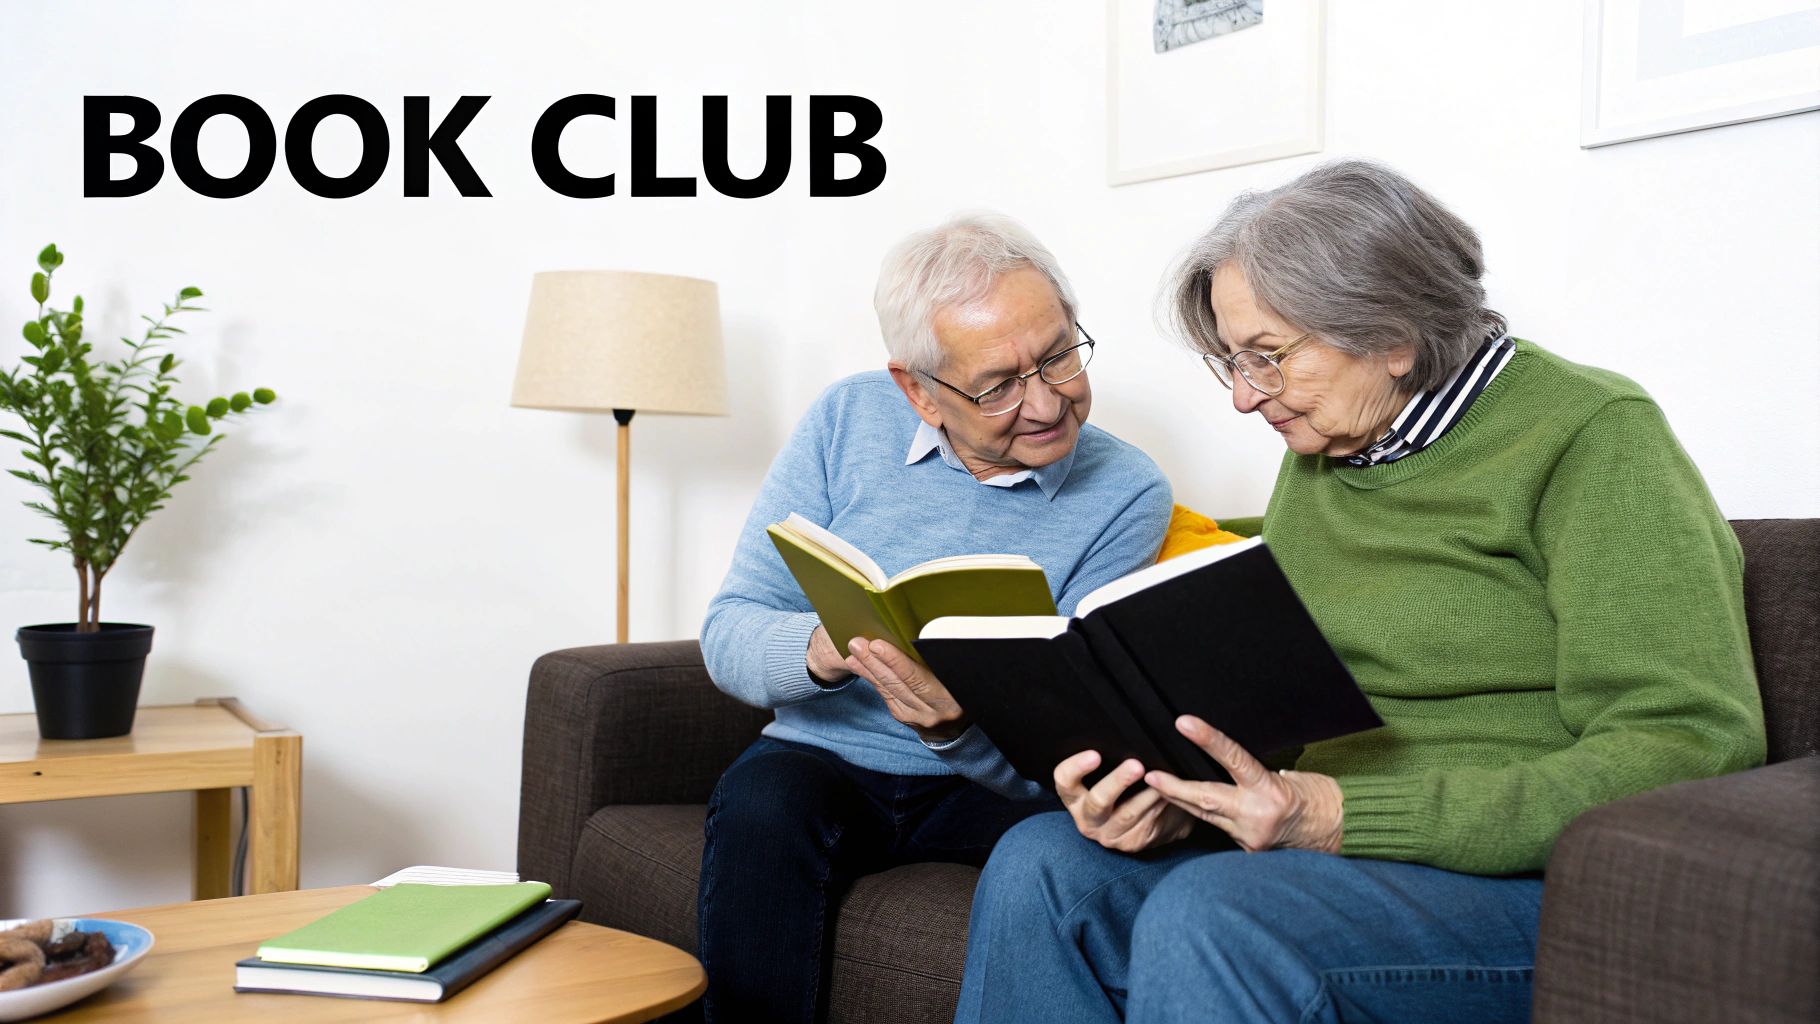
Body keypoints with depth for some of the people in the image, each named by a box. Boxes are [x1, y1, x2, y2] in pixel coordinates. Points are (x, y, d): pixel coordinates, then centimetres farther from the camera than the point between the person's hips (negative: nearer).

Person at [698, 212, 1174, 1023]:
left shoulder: (1126, 494, -8)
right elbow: (728, 630, -5)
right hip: (823, 764, 2)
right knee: (761, 795, -31)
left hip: (990, 787, -1)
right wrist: (820, 650, -29)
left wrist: (957, 728, -35)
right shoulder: (849, 422, -3)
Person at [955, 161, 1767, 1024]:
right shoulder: (1318, 459, 14)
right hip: (1333, 855, 7)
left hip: (1548, 883, -7)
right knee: (1039, 865, -12)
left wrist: (1350, 817, -24)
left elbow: (1692, 750, -17)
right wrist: (1165, 793, -11)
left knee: (1212, 915, -31)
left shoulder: (1591, 435, -8)